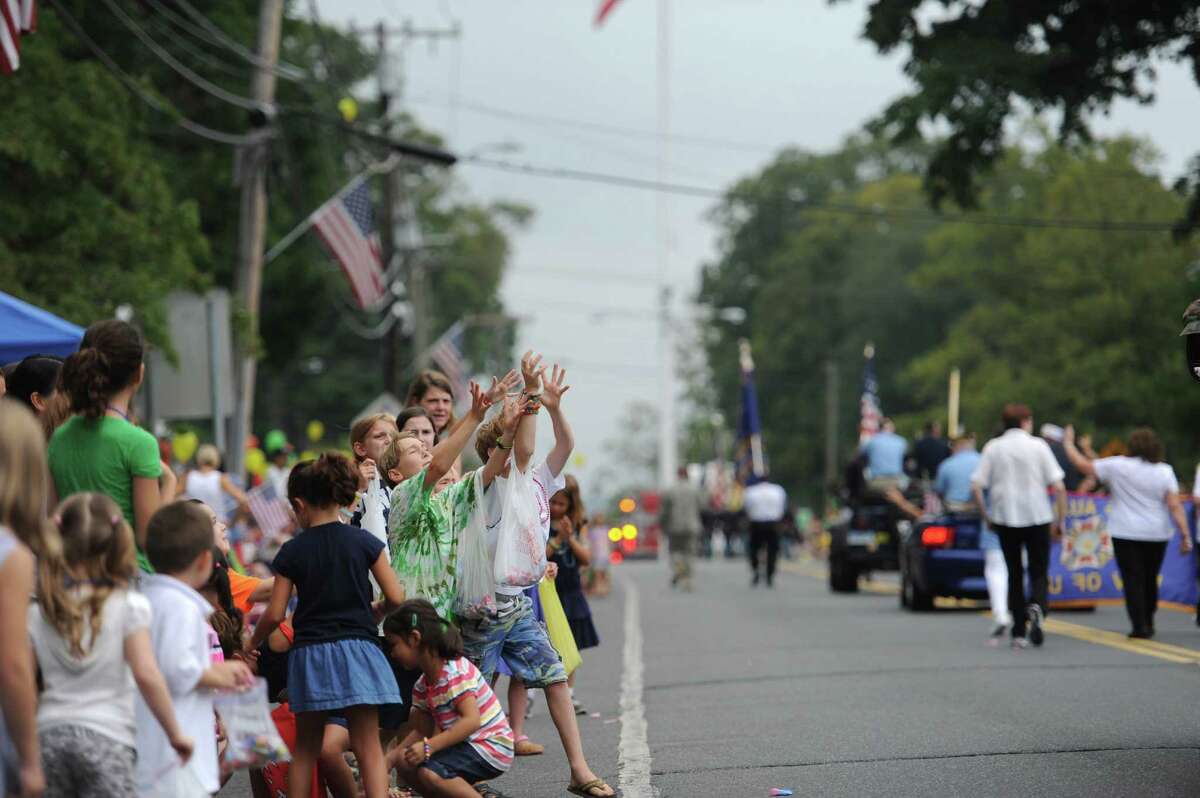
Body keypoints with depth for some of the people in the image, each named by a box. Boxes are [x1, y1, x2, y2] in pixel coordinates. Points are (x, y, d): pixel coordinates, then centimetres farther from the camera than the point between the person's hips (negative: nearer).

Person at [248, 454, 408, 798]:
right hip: (356, 650, -1)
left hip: (309, 653, 1)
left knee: (305, 747, 15)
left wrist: (252, 644, 17)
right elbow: (395, 597, -2)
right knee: (368, 747, -1)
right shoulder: (364, 541, -2)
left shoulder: (292, 551, -1)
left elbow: (275, 614, -1)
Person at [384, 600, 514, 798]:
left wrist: (428, 746, -35)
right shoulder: (423, 685, 9)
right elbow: (422, 731, 10)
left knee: (430, 772, -28)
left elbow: (471, 720, -29)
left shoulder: (454, 672, -20)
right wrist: (390, 758, -3)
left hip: (492, 748, -10)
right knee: (405, 762, 6)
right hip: (468, 745, 10)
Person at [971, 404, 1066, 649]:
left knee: (1014, 575, 12)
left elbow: (976, 486, -5)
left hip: (1005, 519, 2)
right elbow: (1058, 486, -6)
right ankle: (1036, 607, -26)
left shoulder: (993, 448, 2)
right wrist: (1060, 519, 1)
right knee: (1039, 573, 6)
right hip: (1038, 517, -2)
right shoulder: (1038, 446, -1)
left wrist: (986, 515, 6)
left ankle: (1019, 633, 10)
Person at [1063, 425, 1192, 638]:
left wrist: (1068, 443, 15)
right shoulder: (1165, 471, -1)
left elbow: (1083, 465, 0)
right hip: (1157, 535, 3)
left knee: (1133, 581, 0)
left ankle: (1140, 627, -6)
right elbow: (1175, 505, -7)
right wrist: (1185, 534, -6)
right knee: (1150, 579, 17)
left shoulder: (1117, 466, -6)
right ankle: (1148, 623, 25)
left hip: (1126, 534, -3)